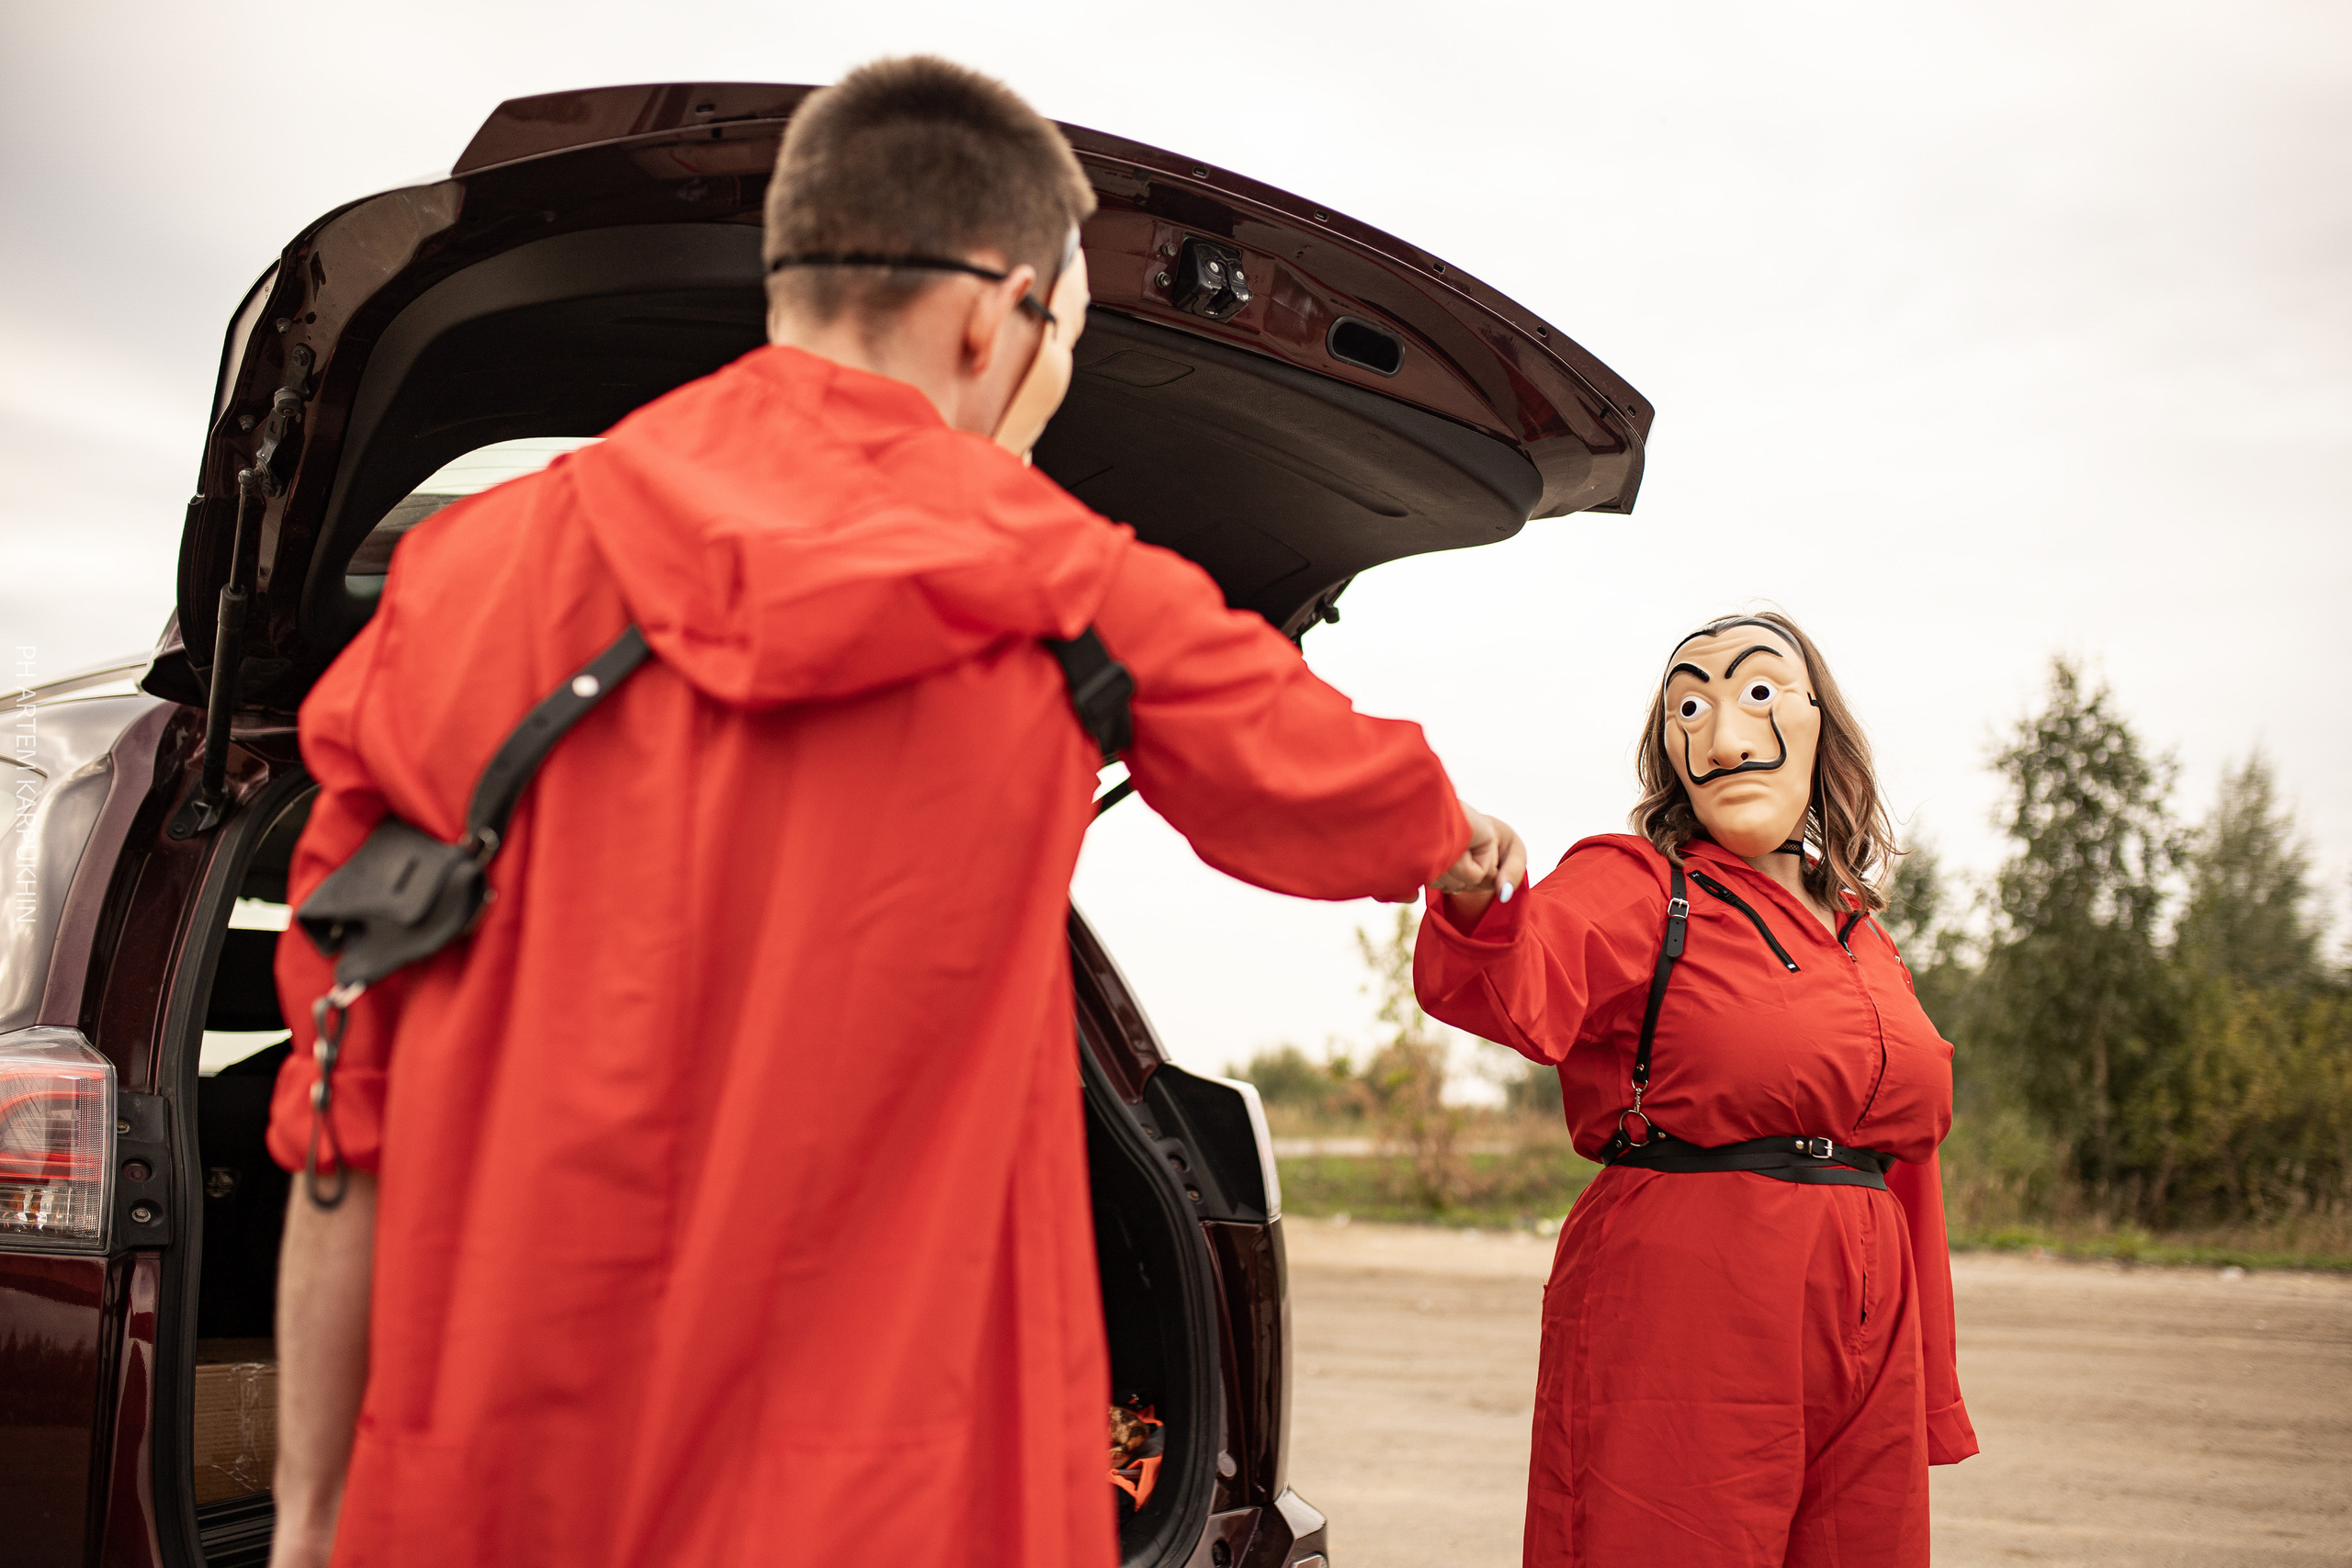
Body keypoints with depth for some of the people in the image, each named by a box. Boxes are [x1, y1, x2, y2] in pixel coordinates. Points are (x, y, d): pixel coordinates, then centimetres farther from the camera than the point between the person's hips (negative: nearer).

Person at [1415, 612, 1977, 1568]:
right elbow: (1517, 992, -24)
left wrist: (1932, 1407, 17)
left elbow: (1904, 1168, 19)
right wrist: (1478, 903, -47)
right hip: (1674, 1341, -6)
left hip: (1864, 1356, 6)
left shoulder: (1863, 934, 15)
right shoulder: (1639, 887, -3)